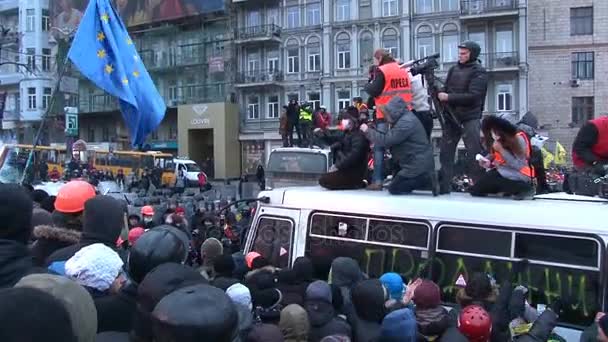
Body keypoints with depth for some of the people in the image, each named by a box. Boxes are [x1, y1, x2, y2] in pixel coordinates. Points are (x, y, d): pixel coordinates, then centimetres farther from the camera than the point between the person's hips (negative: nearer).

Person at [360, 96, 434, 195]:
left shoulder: (406, 122, -20)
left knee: (394, 189, -4)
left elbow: (385, 141, -21)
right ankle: (426, 179, 9)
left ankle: (428, 180, -6)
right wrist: (373, 130, 1)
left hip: (419, 165, -10)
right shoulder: (403, 120, 13)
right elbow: (389, 136, 12)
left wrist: (368, 131, -10)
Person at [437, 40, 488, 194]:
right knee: (446, 151, 3)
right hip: (451, 117, 6)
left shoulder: (479, 72, -5)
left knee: (473, 153, -5)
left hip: (470, 118, -6)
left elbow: (472, 96, -16)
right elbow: (446, 89, 14)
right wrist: (439, 93, -8)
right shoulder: (453, 69, 14)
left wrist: (448, 97, -18)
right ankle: (444, 185, 8)